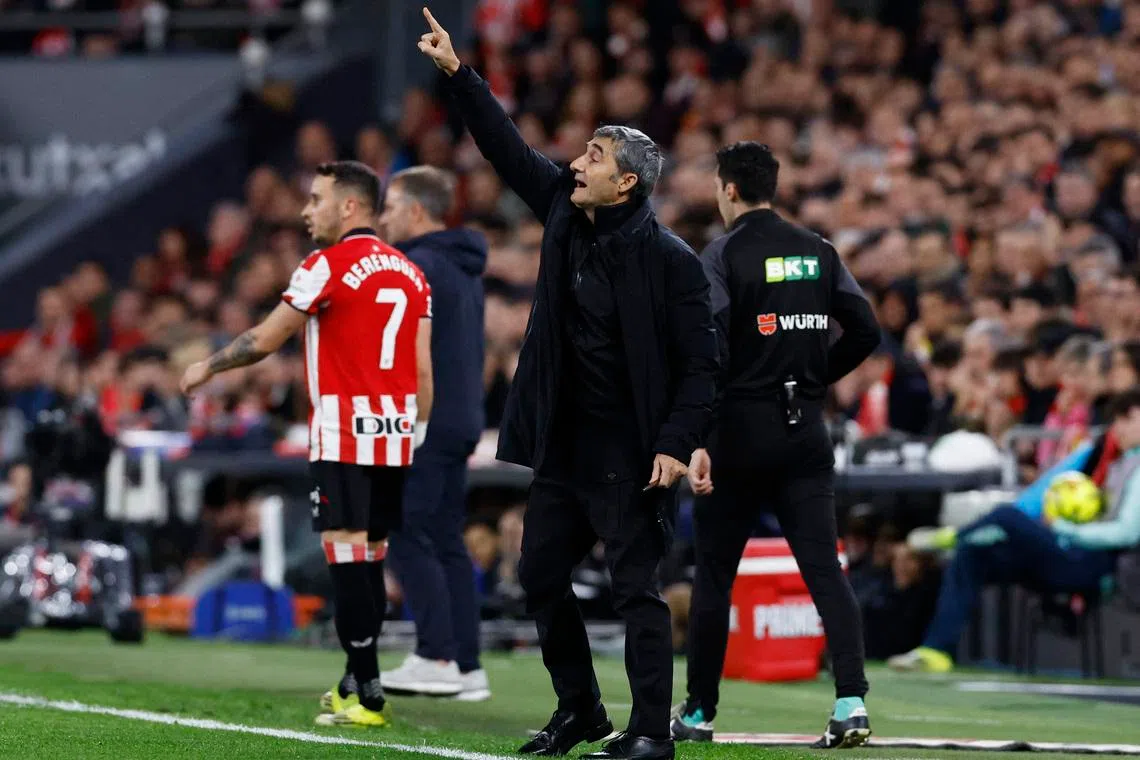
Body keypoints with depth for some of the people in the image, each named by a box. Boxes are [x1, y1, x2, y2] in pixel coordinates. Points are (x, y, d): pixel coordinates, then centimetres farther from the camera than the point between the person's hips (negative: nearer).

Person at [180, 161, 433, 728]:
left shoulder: (327, 267, -8)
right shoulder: (411, 274, 12)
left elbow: (265, 340, -1)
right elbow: (423, 370, 11)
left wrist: (207, 368, 14)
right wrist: (417, 435, 17)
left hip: (343, 437, -7)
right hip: (395, 436, 7)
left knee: (346, 554, -8)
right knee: (370, 558, 13)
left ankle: (366, 695, -12)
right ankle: (357, 682, 17)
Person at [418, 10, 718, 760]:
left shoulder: (669, 259, -14)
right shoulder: (563, 211, 4)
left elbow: (700, 363, -14)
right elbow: (509, 148, 10)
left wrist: (676, 444, -21)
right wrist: (458, 73, 6)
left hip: (630, 452, -8)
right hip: (564, 444, 8)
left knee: (637, 586, -7)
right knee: (541, 574, 13)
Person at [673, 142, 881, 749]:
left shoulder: (723, 256, -7)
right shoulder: (819, 251, 7)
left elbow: (709, 353, -16)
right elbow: (866, 331, 5)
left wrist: (697, 441, -19)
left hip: (740, 431, -4)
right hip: (806, 435, 4)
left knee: (714, 573, 8)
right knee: (824, 568, -2)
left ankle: (699, 712, 16)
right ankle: (851, 701, -17)